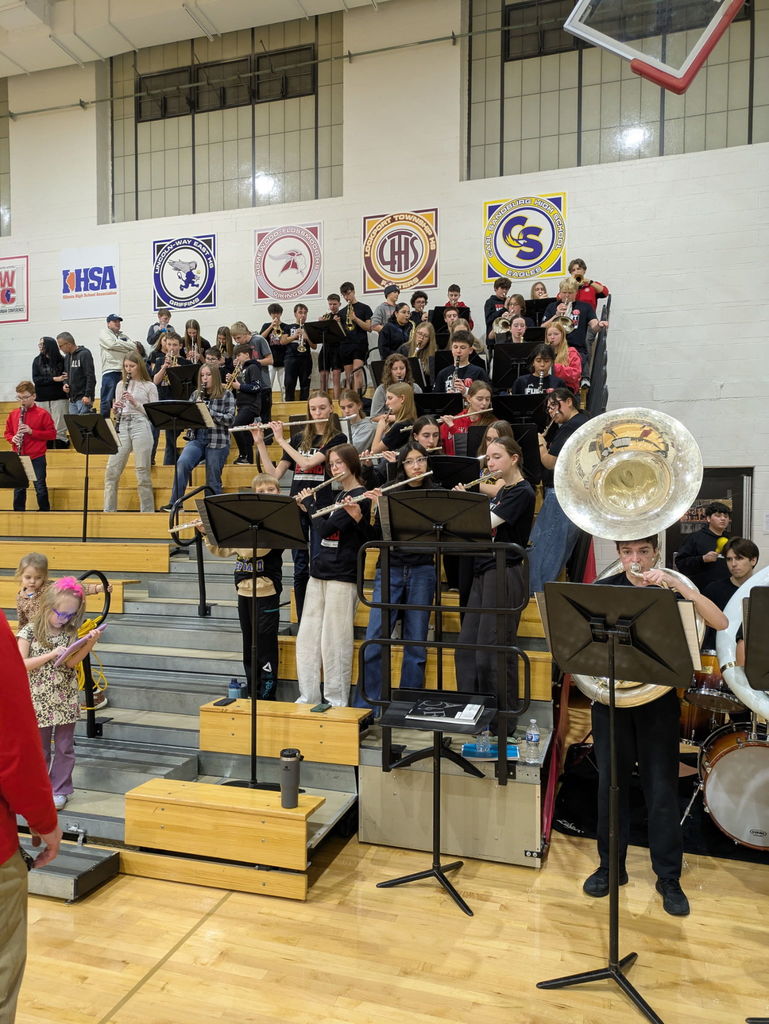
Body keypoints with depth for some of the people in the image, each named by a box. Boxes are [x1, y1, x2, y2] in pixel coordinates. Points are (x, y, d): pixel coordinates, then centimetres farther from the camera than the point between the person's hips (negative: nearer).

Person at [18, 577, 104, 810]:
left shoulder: (70, 632, 1)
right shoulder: (29, 631, -8)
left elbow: (71, 663, -7)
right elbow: (21, 665, -14)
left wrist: (89, 643, -19)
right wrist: (51, 654, -22)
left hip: (66, 699, 2)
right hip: (40, 701, -2)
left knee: (64, 747, 8)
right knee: (40, 749, 11)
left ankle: (60, 790, 20)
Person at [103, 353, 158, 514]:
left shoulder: (149, 386, 5)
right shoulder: (121, 385, 17)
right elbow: (117, 409, 19)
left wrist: (136, 403, -11)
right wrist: (116, 409, -4)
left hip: (141, 425, -4)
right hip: (121, 426, 4)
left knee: (142, 471, -1)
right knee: (112, 470, -2)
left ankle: (147, 510, 7)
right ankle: (109, 509, 4)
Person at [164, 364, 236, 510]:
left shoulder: (226, 395, 1)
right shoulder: (196, 394, 14)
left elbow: (230, 420, -8)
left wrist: (208, 410, -17)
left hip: (217, 443, -3)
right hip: (197, 440, 3)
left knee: (212, 482, 0)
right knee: (182, 463, -24)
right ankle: (174, 503, -20)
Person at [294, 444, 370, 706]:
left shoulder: (360, 497, -11)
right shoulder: (340, 496, 17)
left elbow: (326, 529, -18)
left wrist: (310, 503, -5)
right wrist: (307, 507, 10)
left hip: (342, 576, -9)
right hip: (319, 573, 9)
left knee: (334, 641, -3)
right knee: (306, 638, 8)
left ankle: (336, 702, 8)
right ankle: (307, 698, 17)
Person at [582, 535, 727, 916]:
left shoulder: (672, 589, -2)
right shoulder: (603, 589, 0)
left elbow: (721, 623, -16)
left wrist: (677, 584, -25)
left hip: (657, 701, -1)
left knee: (662, 789, 4)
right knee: (610, 784, 10)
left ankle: (668, 877, 21)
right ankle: (610, 866, 26)